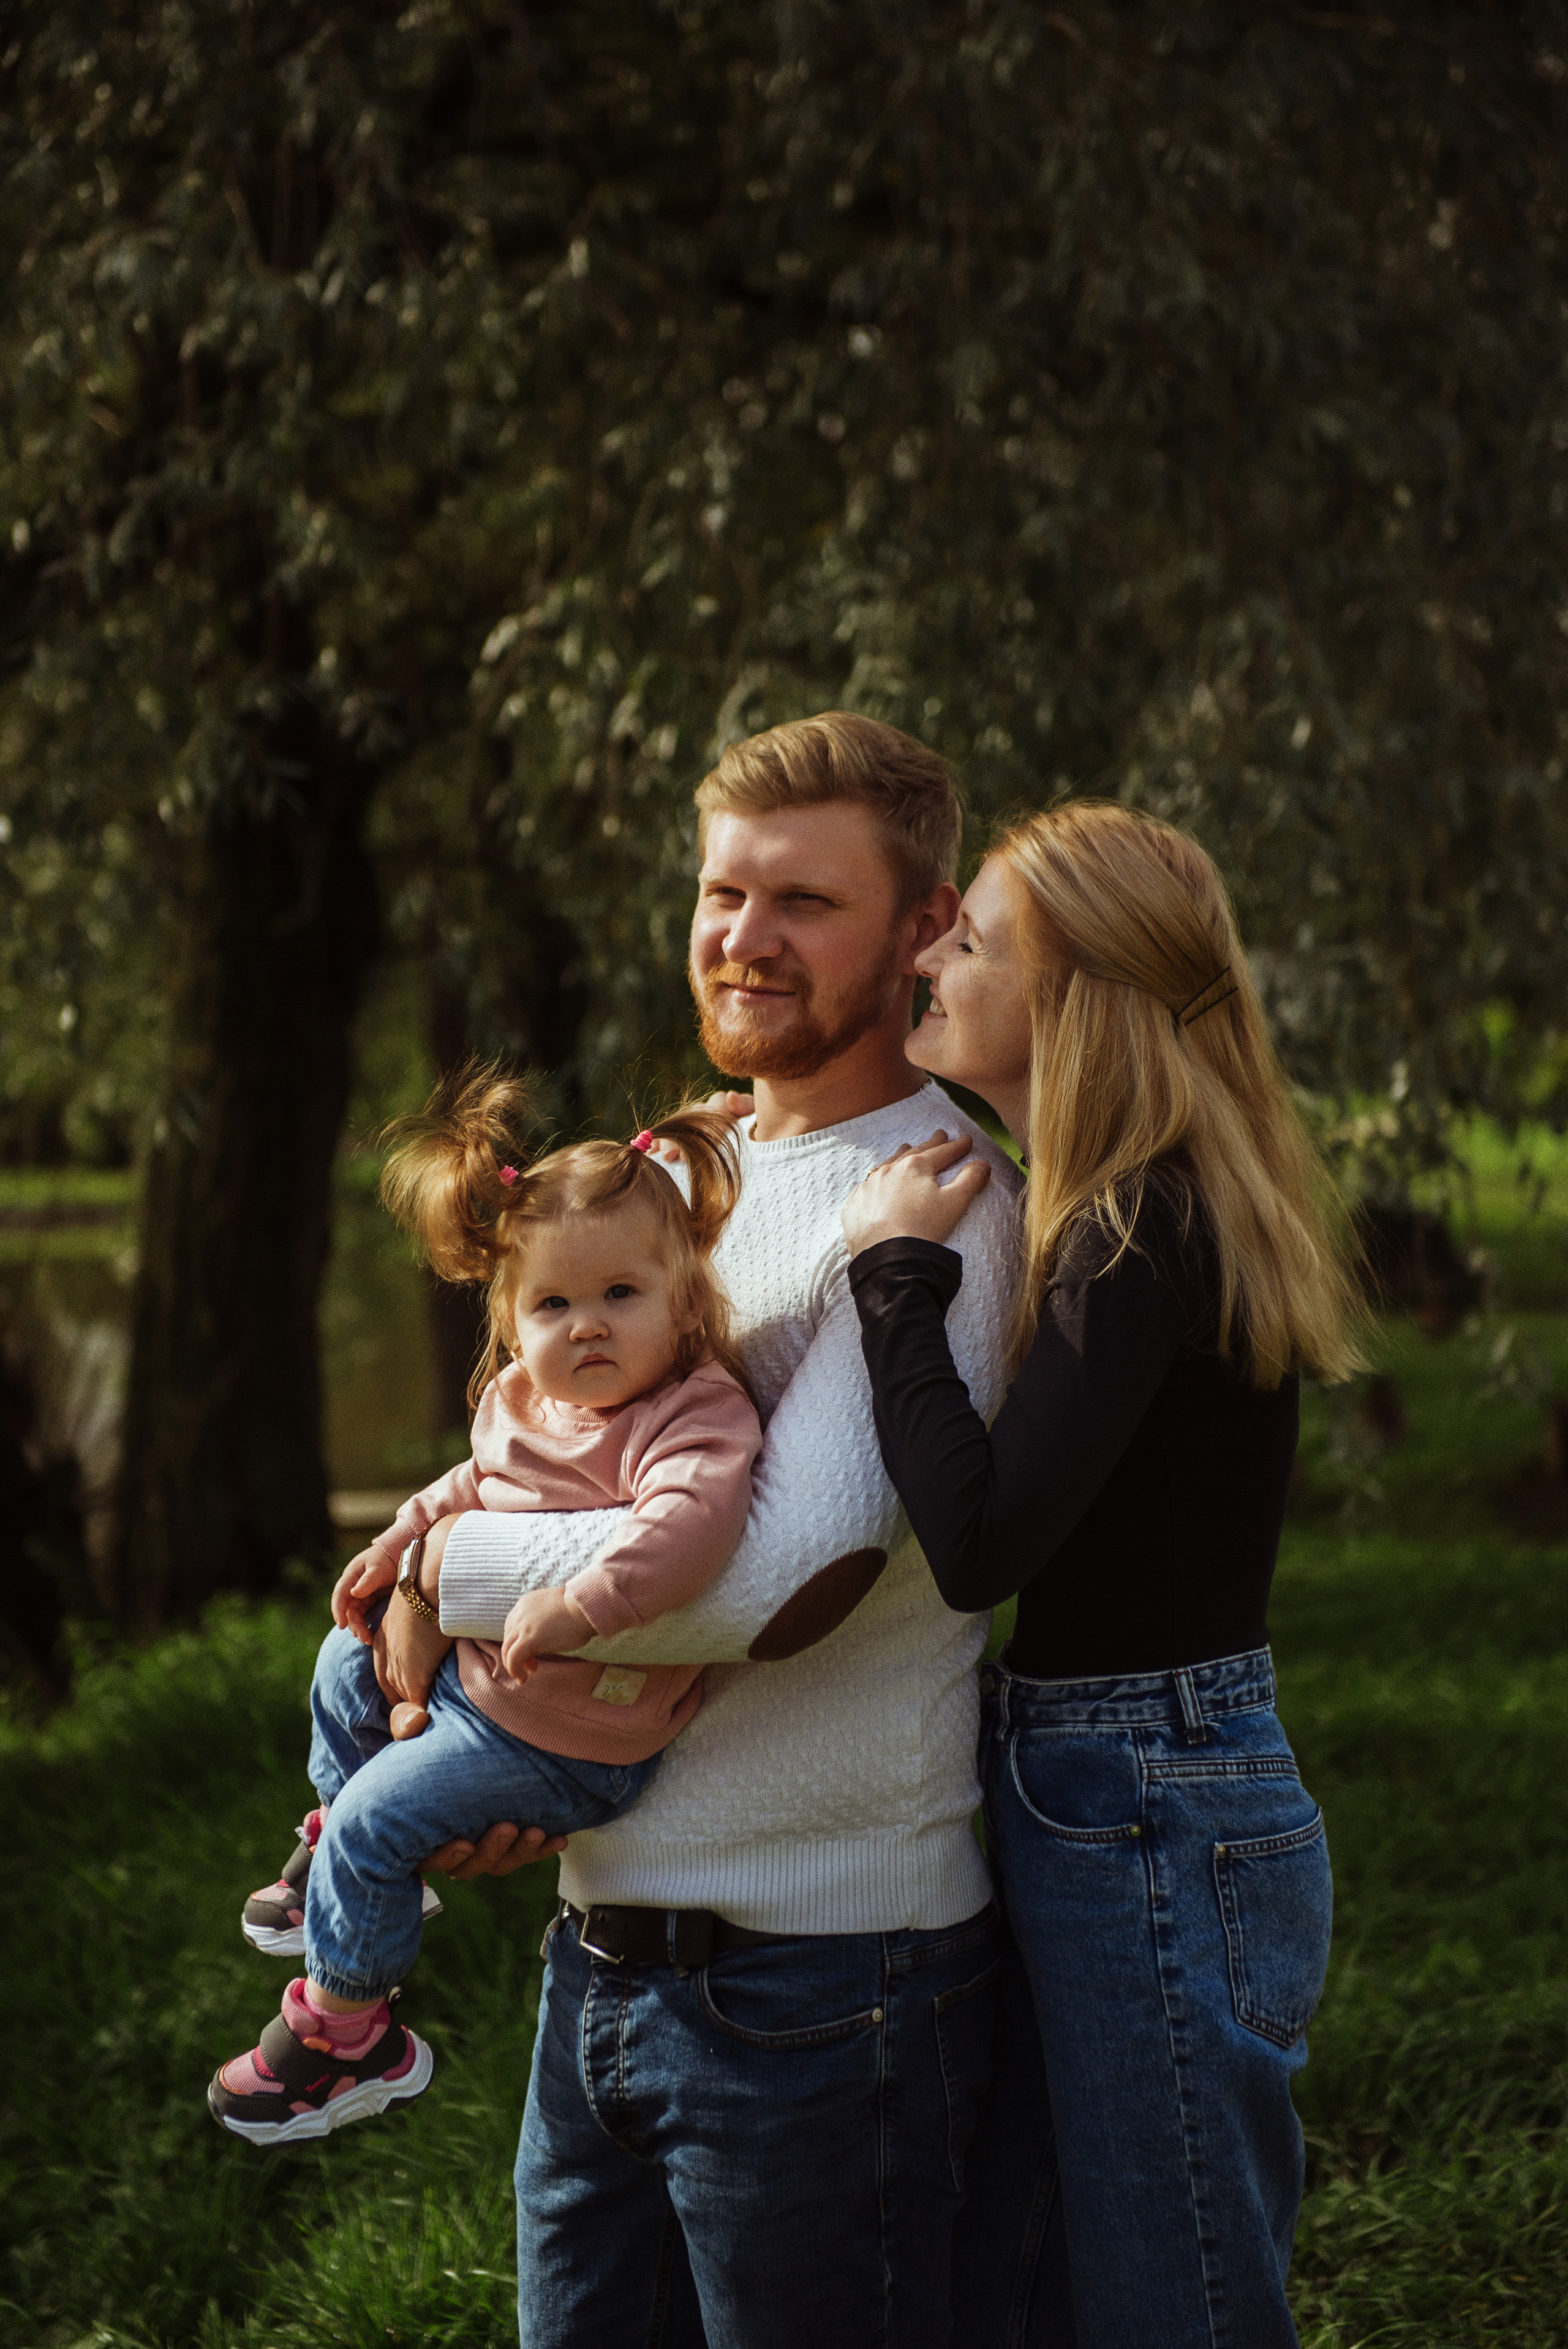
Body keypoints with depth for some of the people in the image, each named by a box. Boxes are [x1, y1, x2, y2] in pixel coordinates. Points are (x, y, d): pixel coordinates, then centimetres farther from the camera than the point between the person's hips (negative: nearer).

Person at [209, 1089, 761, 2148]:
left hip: (564, 1742, -9)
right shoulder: (525, 1396, 0)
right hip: (478, 1658, 9)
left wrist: (578, 1605, -50)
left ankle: (346, 2030, 11)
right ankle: (339, 1852, 51)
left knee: (378, 1818, -9)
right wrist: (404, 1538, 14)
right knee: (353, 1657, 28)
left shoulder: (692, 1415, -29)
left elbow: (694, 1517, -49)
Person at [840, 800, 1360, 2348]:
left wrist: (895, 1268, -20)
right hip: (1105, 1805, 10)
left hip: (1151, 1826, -10)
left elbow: (979, 1544, -29)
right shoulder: (1131, 1206, 11)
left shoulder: (1146, 1227, -19)